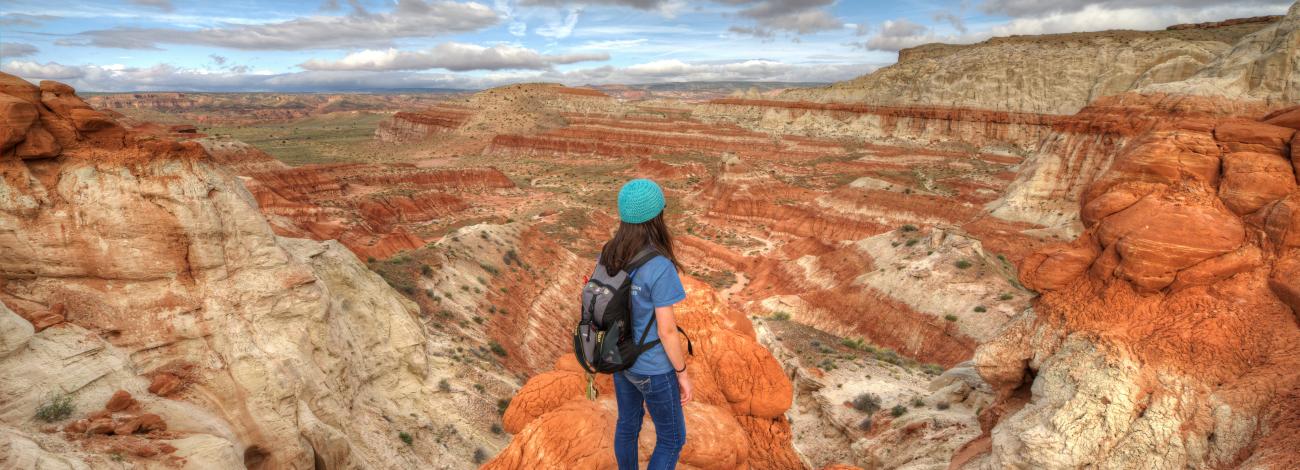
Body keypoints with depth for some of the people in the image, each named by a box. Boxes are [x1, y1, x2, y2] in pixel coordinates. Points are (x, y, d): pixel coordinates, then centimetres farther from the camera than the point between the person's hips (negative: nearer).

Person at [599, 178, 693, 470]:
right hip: (653, 367, -7)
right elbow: (667, 330, -25)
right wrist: (683, 373, -10)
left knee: (629, 422, 28)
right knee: (672, 438, 17)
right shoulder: (660, 268, -32)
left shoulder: (608, 255, -10)